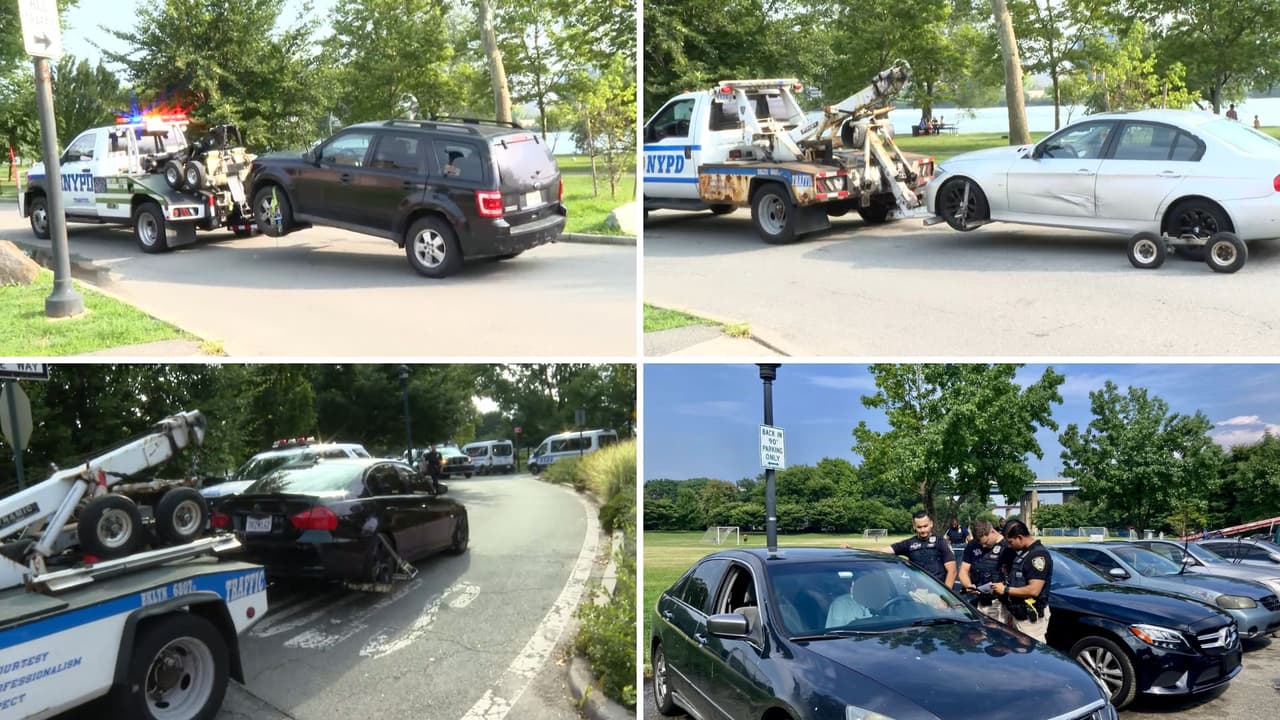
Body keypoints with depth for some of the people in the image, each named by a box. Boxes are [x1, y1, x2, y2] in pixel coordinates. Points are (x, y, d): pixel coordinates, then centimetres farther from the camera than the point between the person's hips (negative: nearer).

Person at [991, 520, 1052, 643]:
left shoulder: (1039, 554, -17)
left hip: (1032, 616, -10)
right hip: (1018, 613, 10)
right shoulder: (1020, 553, 13)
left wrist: (1006, 590, -14)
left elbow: (1034, 590, -23)